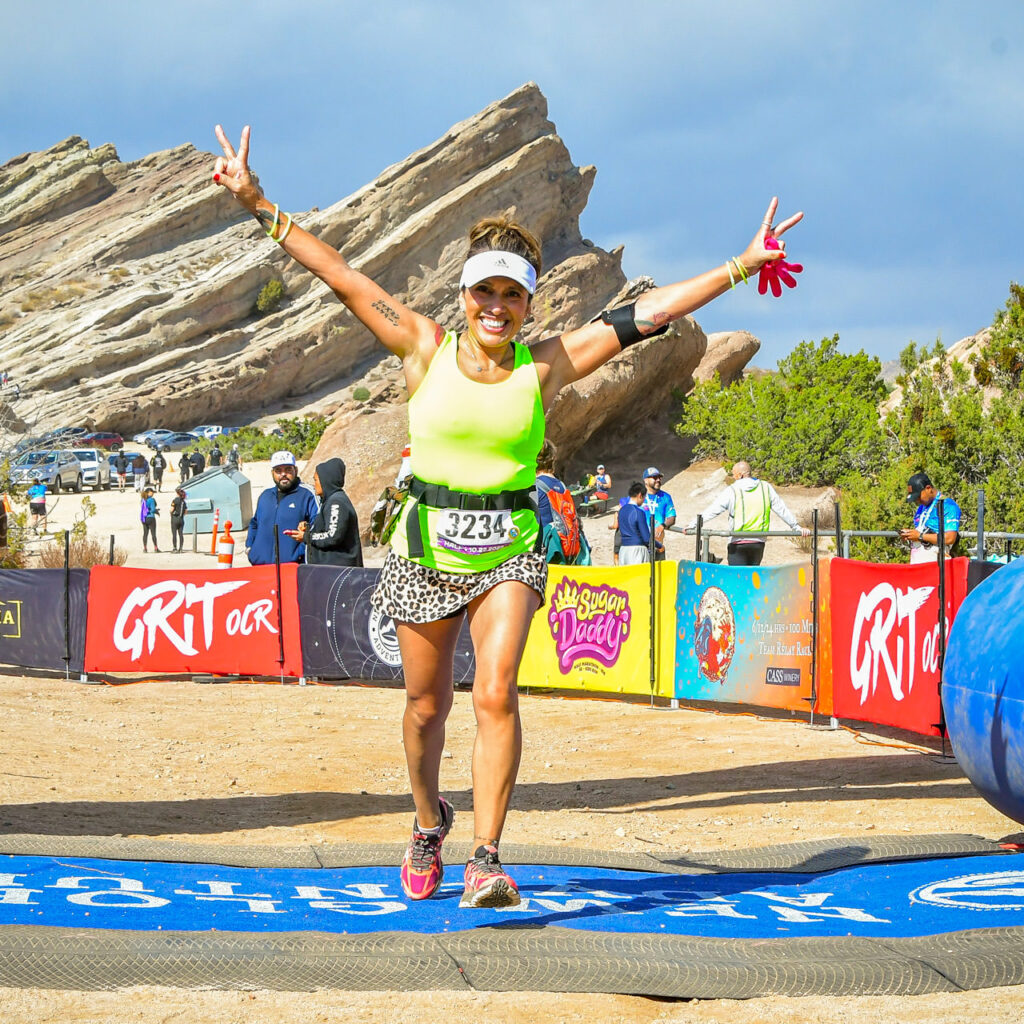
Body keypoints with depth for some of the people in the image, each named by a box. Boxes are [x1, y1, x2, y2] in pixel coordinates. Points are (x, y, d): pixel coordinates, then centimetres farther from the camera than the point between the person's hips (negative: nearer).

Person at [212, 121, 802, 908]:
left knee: (497, 696, -17)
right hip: (427, 546, 1)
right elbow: (341, 276, -3)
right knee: (427, 705, 11)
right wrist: (258, 205, -4)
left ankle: (486, 860, -16)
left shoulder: (547, 364, -1)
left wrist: (741, 266, -1)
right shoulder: (427, 350, -3)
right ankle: (429, 822, 38)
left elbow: (648, 313, -1)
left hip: (509, 550, -1)